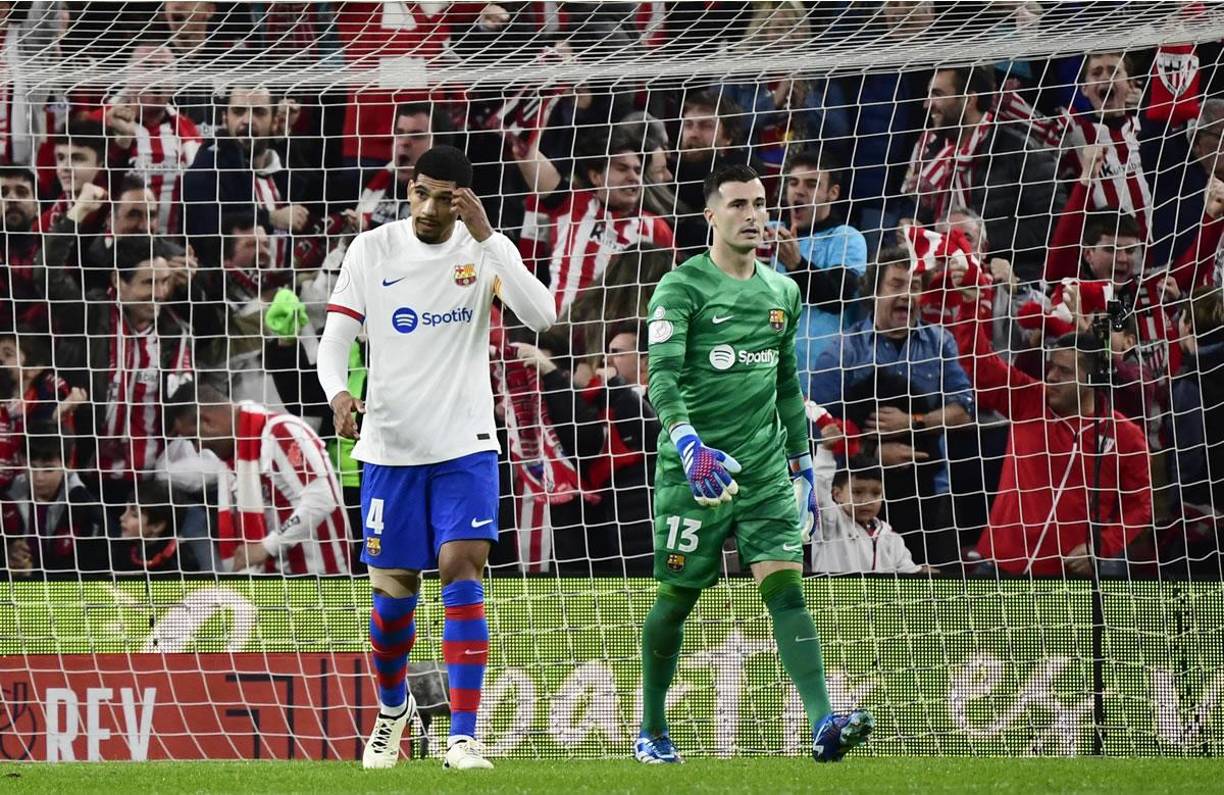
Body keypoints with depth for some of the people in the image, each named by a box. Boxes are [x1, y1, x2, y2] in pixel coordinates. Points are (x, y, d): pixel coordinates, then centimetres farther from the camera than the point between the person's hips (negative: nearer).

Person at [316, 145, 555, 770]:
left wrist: (486, 237, -26)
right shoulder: (371, 250, -2)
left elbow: (542, 316, -20)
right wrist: (339, 394, -24)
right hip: (389, 449, 1)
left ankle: (463, 737, -17)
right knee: (393, 593, 6)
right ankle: (392, 707, 37)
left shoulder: (485, 249, -5)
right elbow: (334, 339, -2)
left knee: (461, 569, -17)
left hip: (465, 447, -1)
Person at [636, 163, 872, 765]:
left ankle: (823, 725, -24)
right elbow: (662, 377, -17)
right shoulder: (683, 287, -6)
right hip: (695, 468, -4)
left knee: (785, 586, -11)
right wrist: (689, 444, -33)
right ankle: (651, 732, 22)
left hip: (764, 468, 4)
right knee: (677, 598, 5)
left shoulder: (782, 293, 14)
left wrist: (802, 463, 22)